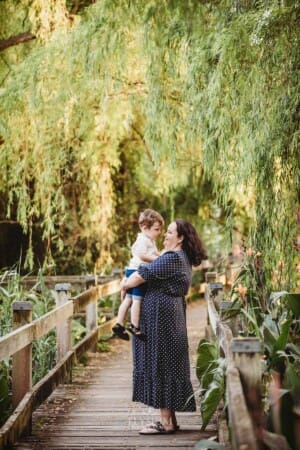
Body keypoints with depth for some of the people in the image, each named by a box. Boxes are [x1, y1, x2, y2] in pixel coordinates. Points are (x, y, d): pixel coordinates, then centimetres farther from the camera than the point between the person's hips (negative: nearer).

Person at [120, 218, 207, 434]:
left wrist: (125, 285, 2)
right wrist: (128, 280, 4)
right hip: (172, 317, 10)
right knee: (168, 366, 12)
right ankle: (170, 419, 18)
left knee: (160, 364, -5)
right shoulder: (181, 258, 16)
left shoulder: (173, 258, -16)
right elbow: (149, 271, 18)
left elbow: (144, 274, -15)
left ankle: (166, 422, -1)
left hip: (162, 317, -10)